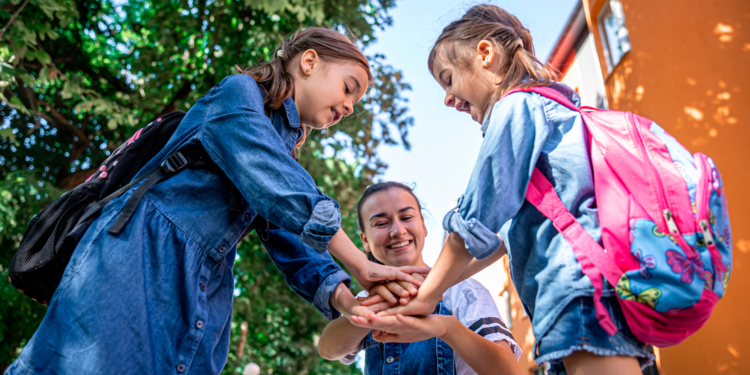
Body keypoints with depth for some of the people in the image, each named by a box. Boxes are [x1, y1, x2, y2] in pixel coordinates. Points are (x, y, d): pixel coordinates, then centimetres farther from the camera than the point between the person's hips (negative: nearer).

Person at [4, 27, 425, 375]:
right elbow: (280, 191, -15)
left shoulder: (286, 154, 23)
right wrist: (362, 266, -13)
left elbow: (293, 249, 10)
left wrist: (344, 297, -9)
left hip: (200, 307, 7)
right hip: (139, 263, -7)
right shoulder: (239, 92, 1)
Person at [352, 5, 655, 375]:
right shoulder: (552, 107, 29)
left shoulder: (515, 106, -1)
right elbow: (512, 228, 27)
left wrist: (427, 295, 1)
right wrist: (437, 279, 24)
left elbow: (478, 217, -6)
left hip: (584, 284, -10)